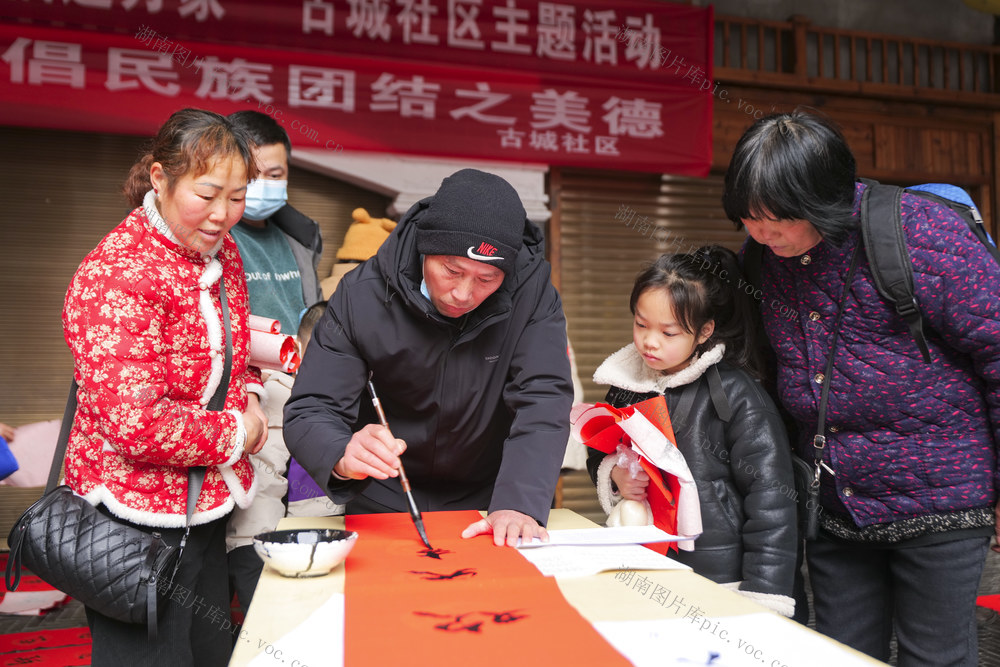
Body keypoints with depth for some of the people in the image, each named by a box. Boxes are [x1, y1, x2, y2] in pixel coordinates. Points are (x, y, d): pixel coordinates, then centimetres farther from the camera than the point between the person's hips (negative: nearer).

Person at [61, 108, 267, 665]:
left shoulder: (221, 253, 4)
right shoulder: (117, 275, -22)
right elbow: (134, 422, -28)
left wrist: (248, 398, 1)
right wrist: (234, 433, -15)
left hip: (210, 507, 8)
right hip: (138, 522, -8)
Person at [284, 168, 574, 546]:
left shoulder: (531, 293, -14)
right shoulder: (360, 296, -14)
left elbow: (543, 400, -18)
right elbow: (309, 411, -14)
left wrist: (519, 504, -33)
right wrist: (343, 456, -37)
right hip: (384, 501, -2)